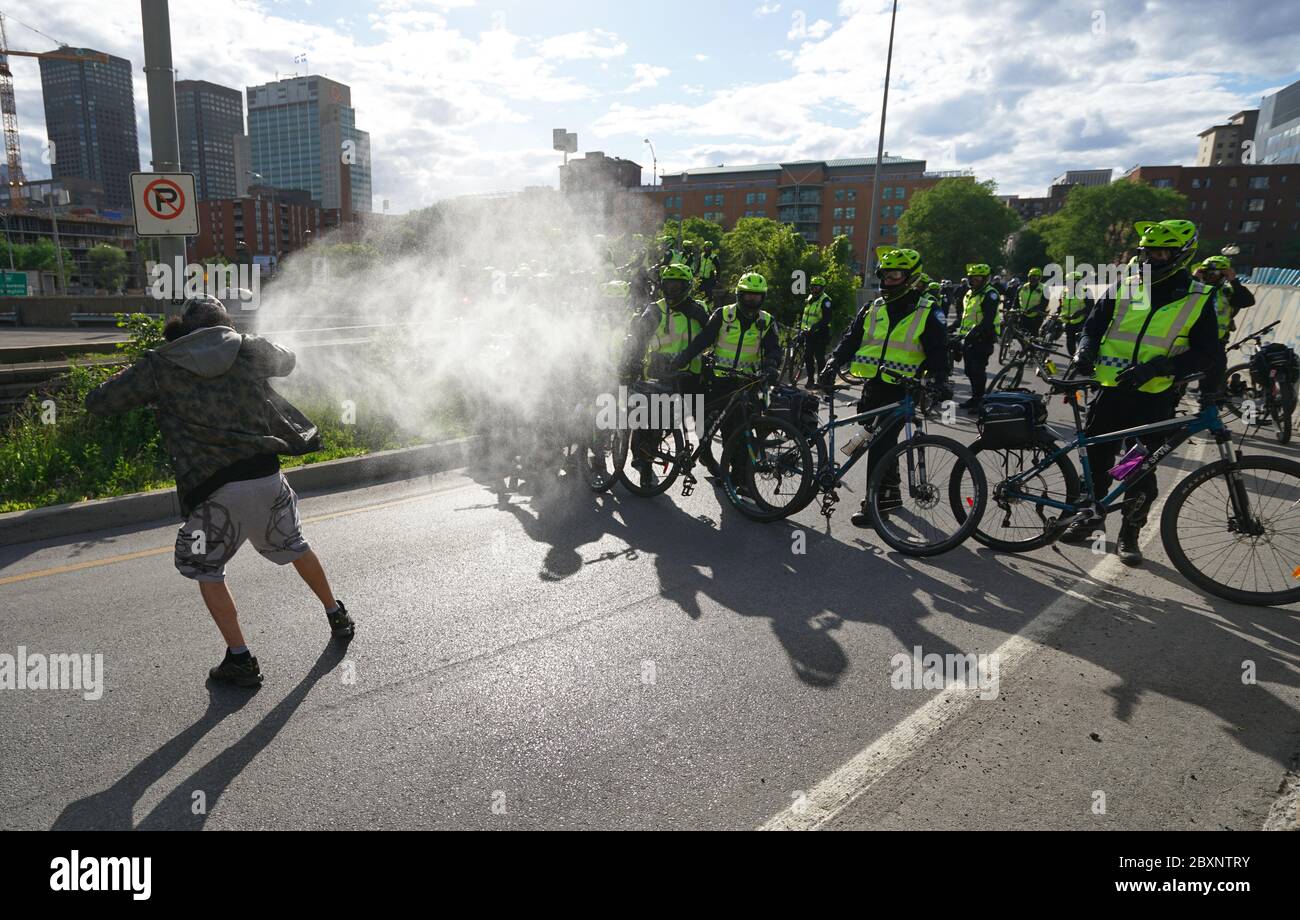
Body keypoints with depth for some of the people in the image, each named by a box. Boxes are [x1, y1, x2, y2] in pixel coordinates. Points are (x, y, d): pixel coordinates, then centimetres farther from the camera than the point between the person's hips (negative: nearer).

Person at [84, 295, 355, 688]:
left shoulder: (160, 365, 0)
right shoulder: (251, 351, 6)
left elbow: (97, 402, 7)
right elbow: (287, 361, 28)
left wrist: (134, 374, 22)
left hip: (216, 492, -3)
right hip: (267, 478, 3)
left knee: (205, 569, 18)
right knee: (294, 547, 25)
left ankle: (240, 661, 14)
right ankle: (338, 617, 39)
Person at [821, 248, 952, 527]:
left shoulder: (926, 312, 1)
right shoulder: (872, 309, 12)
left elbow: (938, 351, -2)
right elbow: (851, 339, 8)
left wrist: (940, 379, -18)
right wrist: (834, 362, -9)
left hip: (901, 390, -5)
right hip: (872, 386, 5)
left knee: (881, 443, -12)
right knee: (880, 442, 13)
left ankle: (877, 502, -4)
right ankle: (891, 493, 30)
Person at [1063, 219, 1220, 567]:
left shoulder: (1199, 300, -1)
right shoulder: (1123, 290, 5)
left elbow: (1205, 355, -6)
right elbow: (1094, 325, 10)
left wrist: (1158, 366, -22)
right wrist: (1085, 353, -13)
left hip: (1154, 399, -2)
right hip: (1112, 391, 2)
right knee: (1096, 460, 8)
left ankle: (1130, 533, 18)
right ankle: (1088, 517, 26)